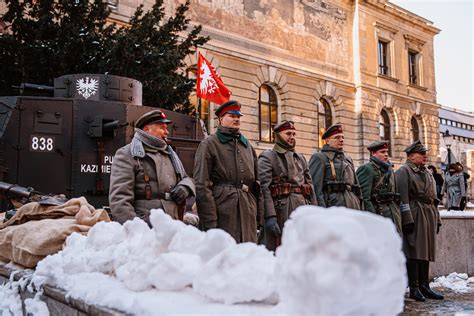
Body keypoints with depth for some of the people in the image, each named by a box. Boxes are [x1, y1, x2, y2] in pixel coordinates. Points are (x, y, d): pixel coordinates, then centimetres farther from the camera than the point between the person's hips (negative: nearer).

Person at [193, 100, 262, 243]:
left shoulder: (247, 145, 19)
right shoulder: (209, 144, 0)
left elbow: (257, 183, 19)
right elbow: (202, 185, -8)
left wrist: (260, 213, 11)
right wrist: (209, 222, -14)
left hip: (248, 212, 6)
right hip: (222, 213, -5)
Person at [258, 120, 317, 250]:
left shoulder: (301, 158, 20)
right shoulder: (267, 157, 0)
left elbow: (310, 186, 17)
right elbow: (264, 189, -11)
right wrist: (270, 216, -21)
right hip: (281, 211, -6)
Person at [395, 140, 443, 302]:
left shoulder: (427, 173, 21)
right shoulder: (403, 171, -4)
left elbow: (432, 198, 22)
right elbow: (403, 199, -12)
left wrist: (437, 220, 17)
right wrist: (408, 220, -18)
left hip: (429, 216, 8)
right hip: (414, 215, -8)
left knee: (426, 252, 10)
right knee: (414, 252, -4)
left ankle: (424, 286, 17)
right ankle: (413, 288, 3)